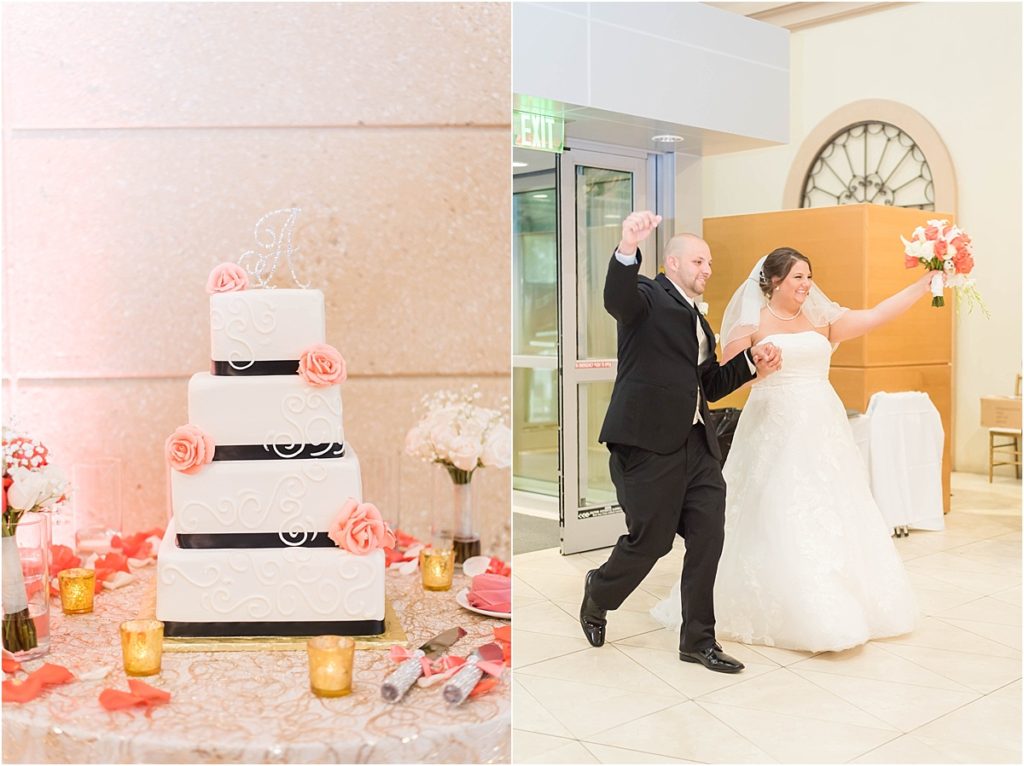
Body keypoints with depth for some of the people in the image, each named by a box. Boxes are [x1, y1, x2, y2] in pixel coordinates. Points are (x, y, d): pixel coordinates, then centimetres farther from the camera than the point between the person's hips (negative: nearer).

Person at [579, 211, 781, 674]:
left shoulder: (700, 322, 22)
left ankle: (699, 640, 20)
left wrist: (752, 362, 9)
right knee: (650, 541, 2)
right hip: (648, 444, -8)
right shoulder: (648, 297, -3)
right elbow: (616, 300, -28)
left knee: (707, 541, 6)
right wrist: (627, 249, -46)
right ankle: (598, 595, 32)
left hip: (697, 446, 8)